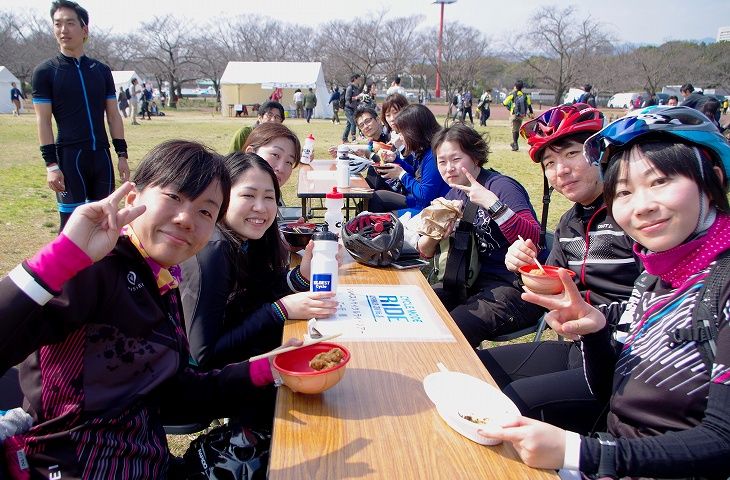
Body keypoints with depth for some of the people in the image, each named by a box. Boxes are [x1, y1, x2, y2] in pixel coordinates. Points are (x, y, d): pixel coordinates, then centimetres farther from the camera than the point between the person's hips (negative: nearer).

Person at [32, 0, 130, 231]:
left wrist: (122, 154, 5)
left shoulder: (101, 70, 10)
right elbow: (43, 121, -5)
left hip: (101, 154, 4)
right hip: (69, 156, -4)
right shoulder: (45, 71, -1)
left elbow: (113, 115, 11)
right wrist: (51, 163, -12)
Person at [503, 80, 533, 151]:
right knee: (518, 129, 16)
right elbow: (529, 105, 5)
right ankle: (514, 143, 28)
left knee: (514, 130, 0)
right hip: (522, 115, 4)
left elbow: (504, 103, -6)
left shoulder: (512, 95, -9)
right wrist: (531, 113, 14)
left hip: (514, 115, -4)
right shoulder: (525, 95, 3)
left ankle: (515, 145, -8)